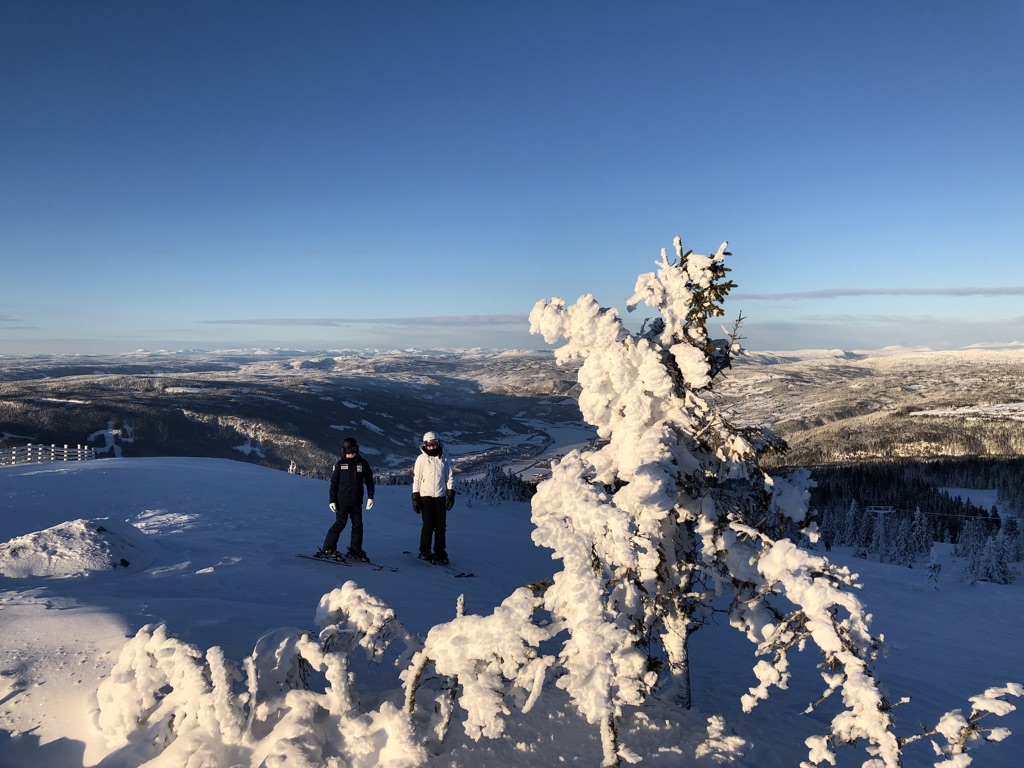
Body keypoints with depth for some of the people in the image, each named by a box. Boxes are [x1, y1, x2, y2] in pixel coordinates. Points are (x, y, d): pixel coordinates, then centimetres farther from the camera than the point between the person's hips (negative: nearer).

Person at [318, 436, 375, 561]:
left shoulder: (363, 463, 4)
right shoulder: (340, 464, 0)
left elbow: (369, 481, 9)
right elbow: (334, 483, 2)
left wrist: (370, 497, 2)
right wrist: (332, 500, -2)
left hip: (356, 502, 3)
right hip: (342, 500, -3)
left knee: (358, 525, 6)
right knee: (340, 523, -7)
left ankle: (355, 550, 19)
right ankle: (327, 549, 1)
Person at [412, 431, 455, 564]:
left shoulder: (445, 459, 7)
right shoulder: (421, 459, 0)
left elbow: (449, 478, 11)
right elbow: (416, 479, 0)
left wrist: (451, 495, 4)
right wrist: (415, 498, -4)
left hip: (441, 496, 2)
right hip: (426, 495, -2)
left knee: (441, 525, 3)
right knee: (428, 525, -4)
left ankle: (440, 551, 13)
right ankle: (424, 551, 9)